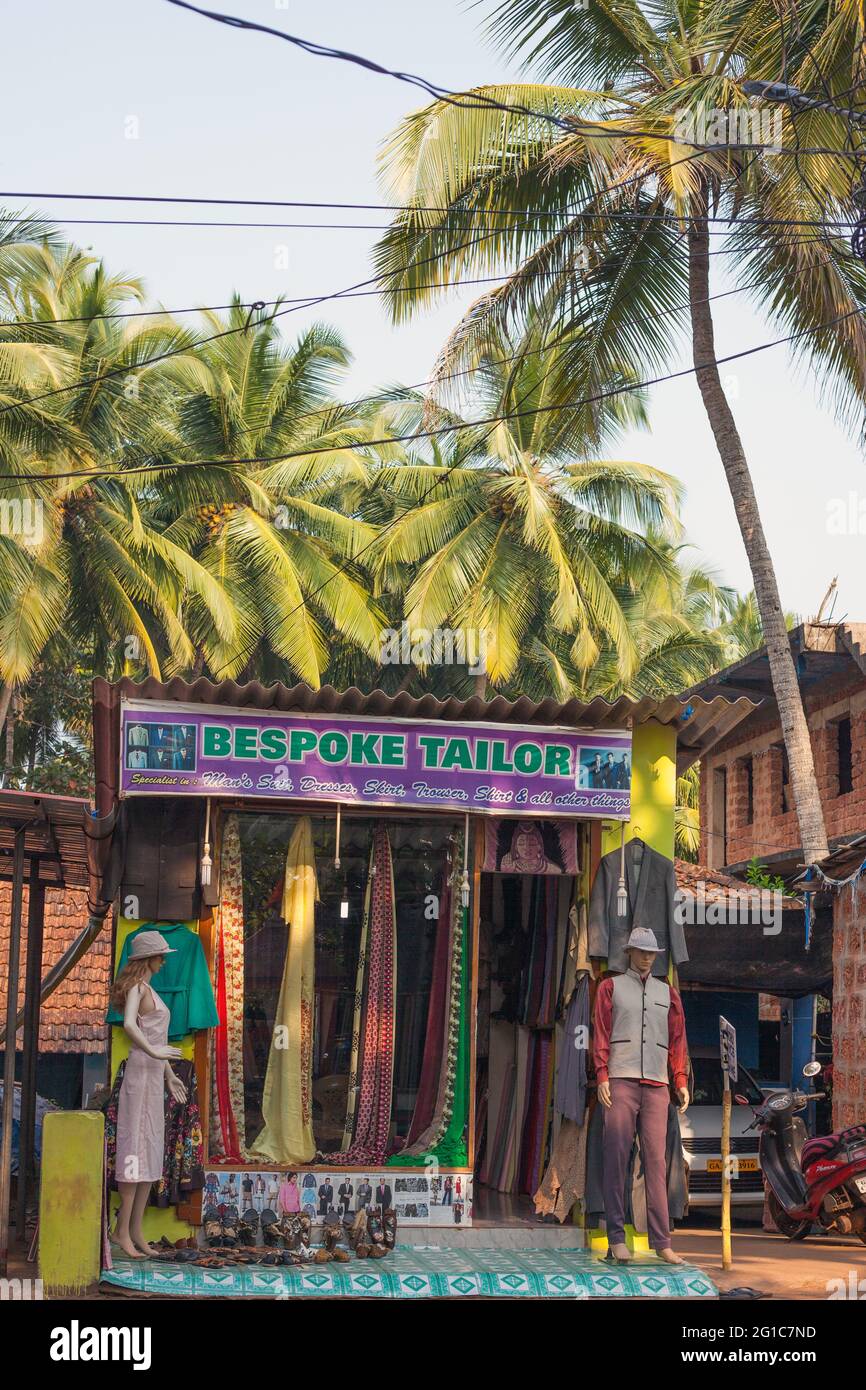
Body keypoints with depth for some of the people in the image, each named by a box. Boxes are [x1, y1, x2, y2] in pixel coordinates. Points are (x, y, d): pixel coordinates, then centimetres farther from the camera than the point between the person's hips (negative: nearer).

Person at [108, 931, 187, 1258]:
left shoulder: (149, 990, 20)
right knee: (136, 1150, -10)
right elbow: (129, 1025, -29)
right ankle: (122, 1229, -8)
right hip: (140, 1074, -10)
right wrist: (154, 1053, -29)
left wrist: (170, 1075, 26)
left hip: (153, 1077, 10)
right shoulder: (136, 987, -10)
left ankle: (136, 1231, 10)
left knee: (151, 1153, 8)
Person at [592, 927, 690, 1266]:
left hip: (657, 1085, 2)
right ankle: (616, 1238, -4)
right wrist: (602, 1076, -6)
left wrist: (681, 1081, 6)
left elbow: (677, 1039, 16)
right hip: (621, 1082, -2)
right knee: (616, 1158, -5)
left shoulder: (668, 993, 20)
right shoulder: (611, 987, 12)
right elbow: (601, 1033, 5)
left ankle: (661, 1241, -5)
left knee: (656, 1160, -2)